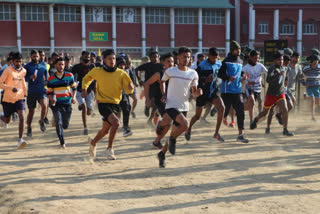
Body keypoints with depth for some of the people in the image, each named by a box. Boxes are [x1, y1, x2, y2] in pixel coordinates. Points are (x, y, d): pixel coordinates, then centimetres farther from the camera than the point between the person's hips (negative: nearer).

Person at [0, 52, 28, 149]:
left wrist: (25, 92, 27)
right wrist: (11, 88, -25)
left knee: (21, 117, -16)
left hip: (19, 97, 3)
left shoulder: (23, 71, 4)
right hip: (8, 98, -2)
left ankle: (20, 140, -17)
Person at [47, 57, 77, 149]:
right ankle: (62, 143, -1)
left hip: (67, 104, 1)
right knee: (58, 123, -12)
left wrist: (74, 97, -3)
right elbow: (49, 92, 6)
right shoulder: (51, 79, 2)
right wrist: (51, 99, -14)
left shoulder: (69, 76, 3)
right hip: (56, 104, -1)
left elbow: (74, 87, 12)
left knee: (65, 125, 6)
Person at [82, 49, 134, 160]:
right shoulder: (97, 71, -4)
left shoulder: (121, 73, -2)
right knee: (116, 122, -25)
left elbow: (128, 90, -2)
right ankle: (110, 149, -9)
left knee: (105, 130, 16)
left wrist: (130, 87, -23)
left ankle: (93, 142, 46)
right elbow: (86, 79, 16)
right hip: (103, 103, -4)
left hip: (115, 104, 4)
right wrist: (84, 88, 4)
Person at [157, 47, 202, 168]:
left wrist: (197, 93, -16)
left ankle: (162, 154, 30)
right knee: (185, 124, -27)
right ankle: (172, 140, 2)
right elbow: (162, 81, 15)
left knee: (174, 133, 10)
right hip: (171, 105, -4)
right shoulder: (170, 71, -5)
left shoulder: (193, 74, 2)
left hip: (184, 107, 4)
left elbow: (194, 93, 7)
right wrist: (163, 94, 1)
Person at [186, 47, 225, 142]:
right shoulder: (202, 66, -14)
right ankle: (188, 130, 37)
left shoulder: (219, 64, 2)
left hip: (213, 92, 4)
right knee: (197, 116, 6)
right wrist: (205, 80, -32)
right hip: (202, 93, -4)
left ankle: (216, 133, -12)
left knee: (222, 108, -21)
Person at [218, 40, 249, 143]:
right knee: (225, 111, 2)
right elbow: (220, 74, -9)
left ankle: (240, 135, -2)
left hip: (237, 91, 6)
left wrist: (242, 76, 6)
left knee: (240, 111, -4)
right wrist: (228, 78, -25)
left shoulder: (240, 61, 14)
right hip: (227, 91, -5)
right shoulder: (226, 61, -6)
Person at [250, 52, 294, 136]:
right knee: (264, 112, 10)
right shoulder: (272, 69, -15)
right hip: (271, 94, -4)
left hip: (281, 94, 4)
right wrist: (279, 74, -42)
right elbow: (268, 79, -34)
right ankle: (256, 120, 42)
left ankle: (285, 130, -8)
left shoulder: (283, 68, 7)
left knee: (285, 110, -16)